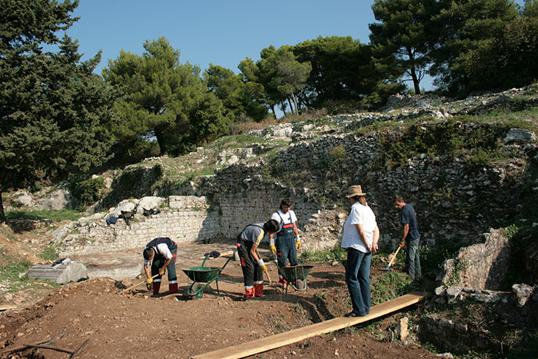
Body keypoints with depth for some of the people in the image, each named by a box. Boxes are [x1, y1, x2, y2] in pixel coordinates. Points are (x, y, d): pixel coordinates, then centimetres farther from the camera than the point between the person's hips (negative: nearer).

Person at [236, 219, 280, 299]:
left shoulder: (264, 226, -7)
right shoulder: (260, 233, -32)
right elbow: (252, 251, -23)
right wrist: (260, 261, -14)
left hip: (250, 243, 9)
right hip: (243, 244, -9)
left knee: (258, 266, 5)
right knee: (249, 267, -12)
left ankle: (258, 292, 12)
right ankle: (249, 294, -2)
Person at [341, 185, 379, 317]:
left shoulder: (356, 207, -10)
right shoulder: (368, 209, 17)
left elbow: (360, 229, -17)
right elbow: (376, 230, 11)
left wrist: (367, 245, -10)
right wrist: (374, 243, -2)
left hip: (356, 247, -9)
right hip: (367, 249, 9)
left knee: (351, 278, -3)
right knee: (364, 278, 12)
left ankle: (359, 310, -5)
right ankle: (366, 308, 16)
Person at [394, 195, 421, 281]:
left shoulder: (404, 211, -22)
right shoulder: (410, 206, 7)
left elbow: (406, 227, -23)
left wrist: (402, 240, -17)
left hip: (411, 238, -10)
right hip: (416, 236, 10)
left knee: (410, 259, -2)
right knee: (416, 256, 18)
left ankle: (411, 278, 4)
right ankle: (418, 275, 29)